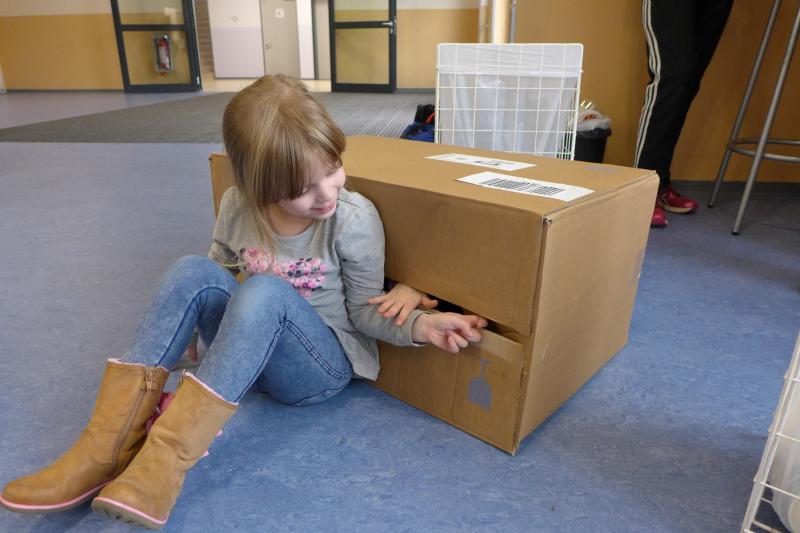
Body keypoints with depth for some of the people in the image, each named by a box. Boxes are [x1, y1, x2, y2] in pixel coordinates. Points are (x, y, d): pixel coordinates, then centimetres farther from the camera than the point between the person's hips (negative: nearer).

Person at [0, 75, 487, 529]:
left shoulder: (354, 218, -18)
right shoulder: (238, 207, -7)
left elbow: (365, 311, -9)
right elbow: (222, 273, 11)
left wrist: (418, 323, -26)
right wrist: (184, 328, -3)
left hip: (322, 364, -4)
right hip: (249, 354, 4)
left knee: (266, 289, -33)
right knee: (194, 271, -22)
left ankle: (165, 461, -32)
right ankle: (108, 447, -22)